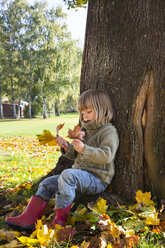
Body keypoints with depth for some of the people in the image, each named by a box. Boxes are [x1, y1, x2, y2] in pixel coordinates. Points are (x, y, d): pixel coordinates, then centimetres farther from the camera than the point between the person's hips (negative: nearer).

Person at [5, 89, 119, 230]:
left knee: (67, 174, -34)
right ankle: (29, 218, -9)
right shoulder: (84, 130, 18)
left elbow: (107, 155, -23)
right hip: (80, 174, 9)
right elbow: (76, 156, 21)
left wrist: (84, 149, -30)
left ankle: (61, 218, -25)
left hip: (97, 179, -9)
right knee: (47, 184, -1)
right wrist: (67, 148, 0)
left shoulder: (109, 131, -9)